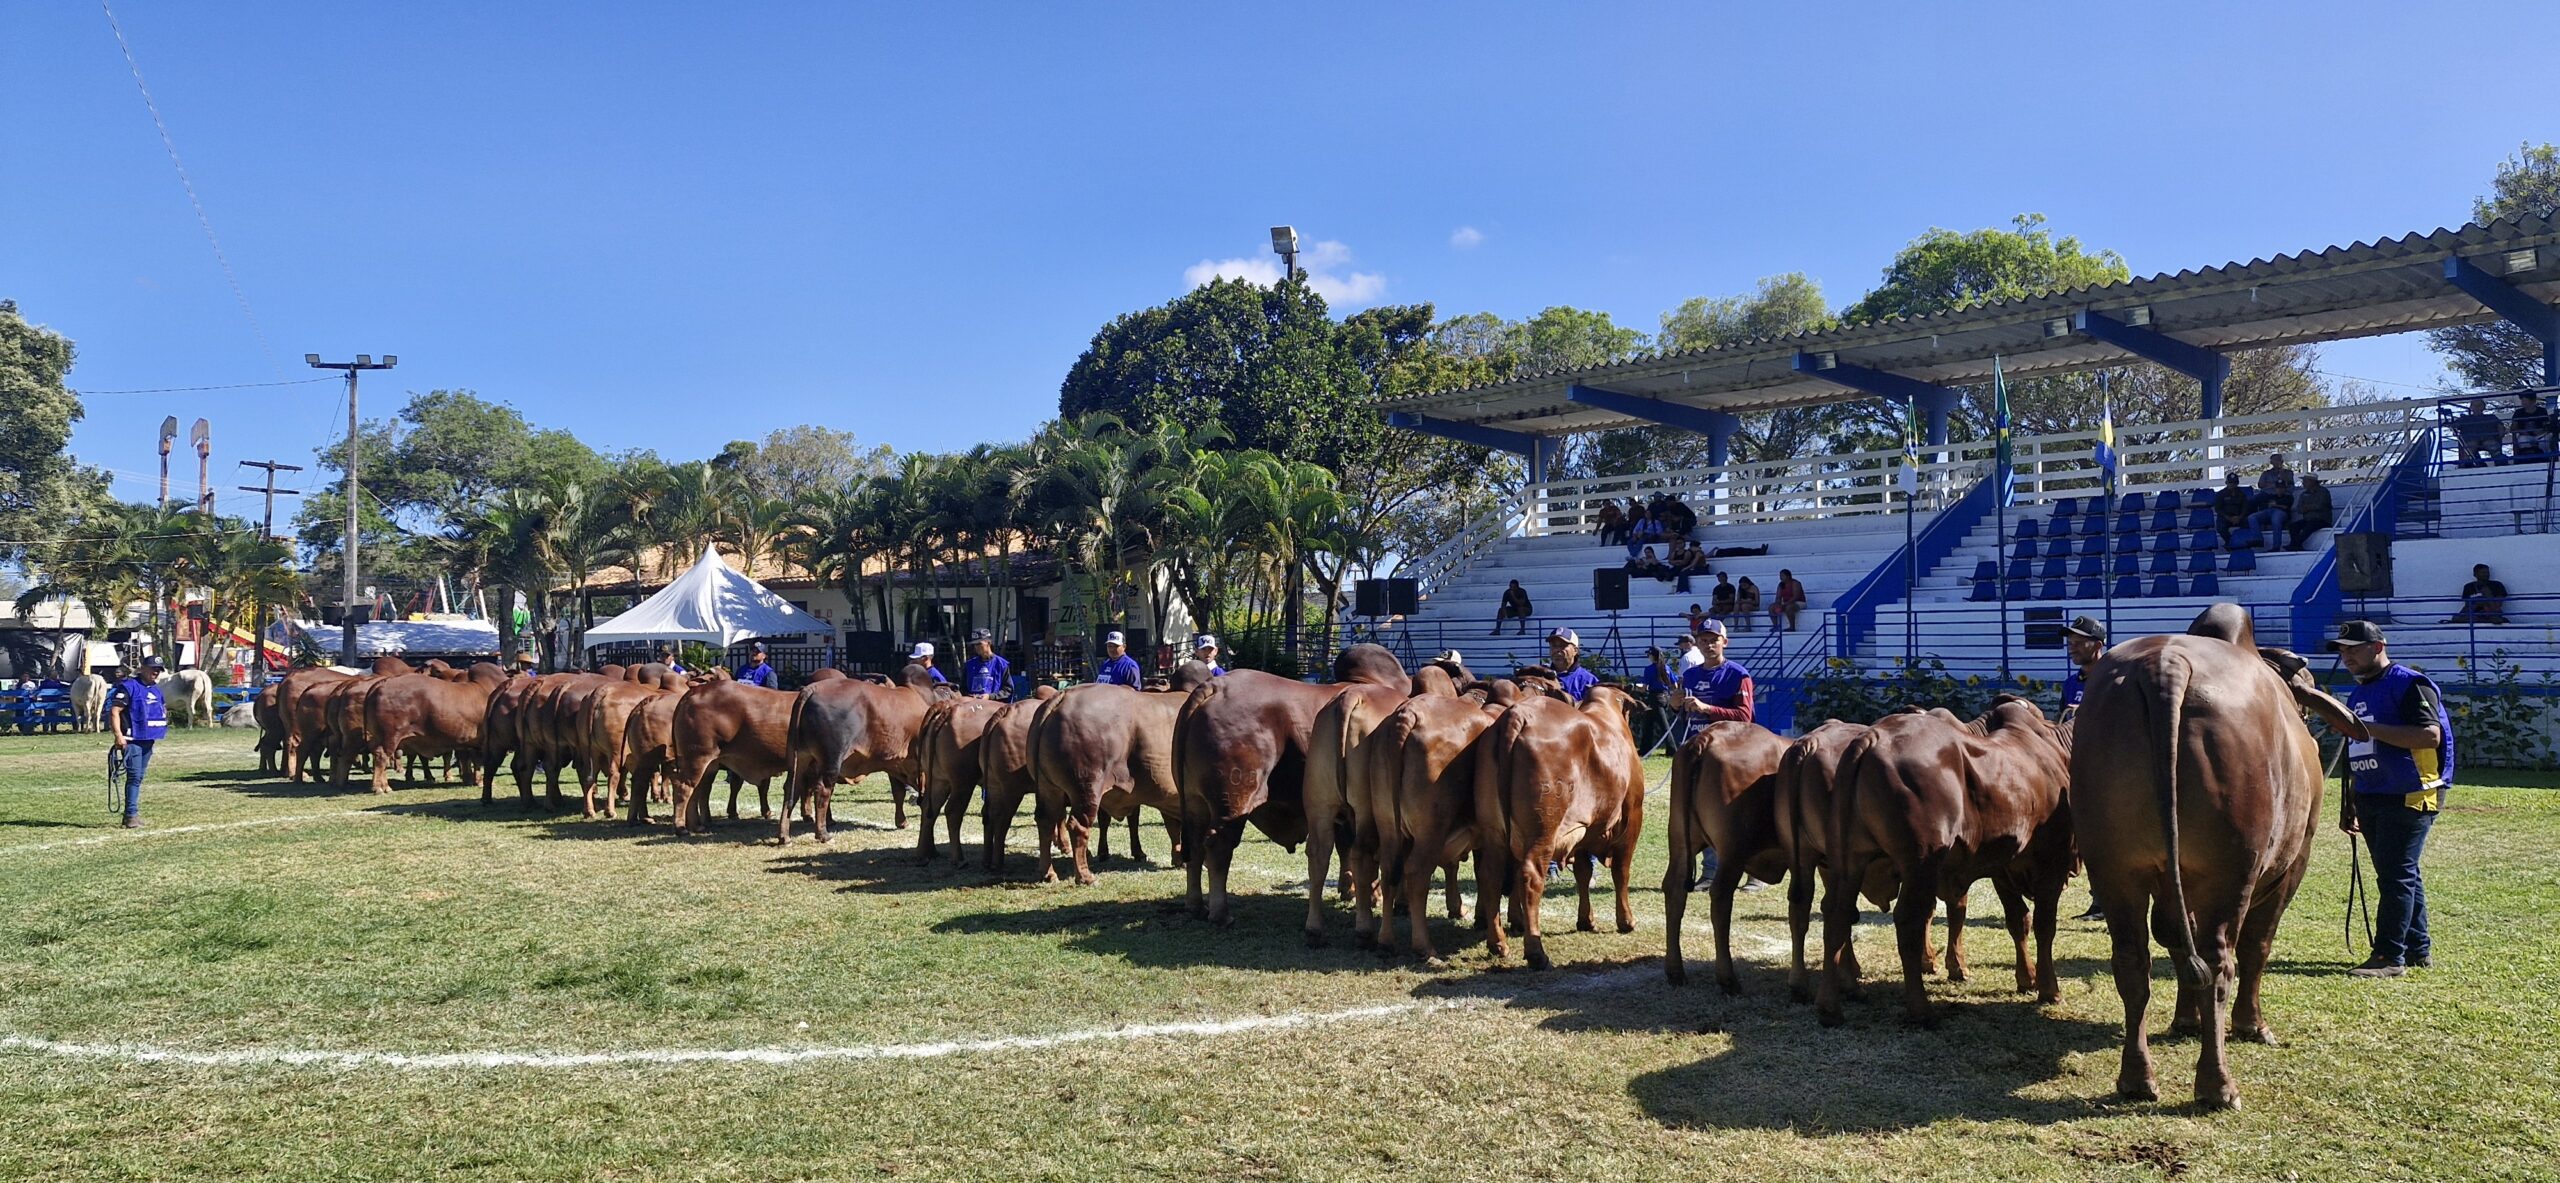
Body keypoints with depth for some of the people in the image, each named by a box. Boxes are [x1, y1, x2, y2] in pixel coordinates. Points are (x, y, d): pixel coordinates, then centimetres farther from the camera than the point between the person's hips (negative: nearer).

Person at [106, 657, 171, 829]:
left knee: (138, 777, 12)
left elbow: (162, 709, 30)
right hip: (132, 740, -8)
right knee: (134, 776, -11)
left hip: (148, 740, 8)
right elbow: (114, 711, -14)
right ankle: (131, 815, -10)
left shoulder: (156, 689, 16)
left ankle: (131, 814, 18)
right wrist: (118, 735, -22)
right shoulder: (129, 686, -8)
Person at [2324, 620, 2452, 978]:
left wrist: (2372, 729, -26)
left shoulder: (2410, 684, -10)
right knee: (2397, 875, 13)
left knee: (2396, 874, -9)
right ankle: (2419, 948, 23)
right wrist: (2349, 803, 22)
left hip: (2411, 797, -9)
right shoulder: (2357, 694, 18)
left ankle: (2390, 956, -7)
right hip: (2371, 798, 9)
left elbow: (2431, 735, -23)